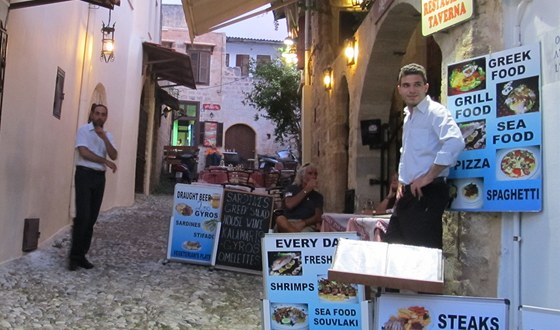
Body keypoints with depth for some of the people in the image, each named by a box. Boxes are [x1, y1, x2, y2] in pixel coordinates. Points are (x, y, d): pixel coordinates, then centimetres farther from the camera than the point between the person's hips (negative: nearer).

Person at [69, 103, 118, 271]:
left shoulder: (108, 134, 14)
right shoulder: (83, 130, -1)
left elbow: (113, 156, 0)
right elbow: (84, 152, -12)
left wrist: (104, 138, -12)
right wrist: (106, 161, -9)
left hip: (100, 177, 5)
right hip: (84, 174, -5)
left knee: (92, 218, 4)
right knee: (83, 216, -12)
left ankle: (82, 255, 10)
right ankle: (74, 256, -5)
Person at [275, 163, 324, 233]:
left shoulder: (318, 196, 19)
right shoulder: (291, 189, 17)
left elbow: (318, 217, 5)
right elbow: (289, 205, -5)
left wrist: (303, 223, -15)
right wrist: (306, 190, -1)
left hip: (307, 226, 0)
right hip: (289, 224, 0)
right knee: (280, 219, -37)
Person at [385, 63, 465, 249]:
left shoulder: (435, 112, -9)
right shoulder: (408, 117, 18)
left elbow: (455, 142, -28)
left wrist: (428, 177, -23)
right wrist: (402, 183, 16)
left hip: (427, 193, -9)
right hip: (408, 193, 9)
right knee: (392, 247, 13)